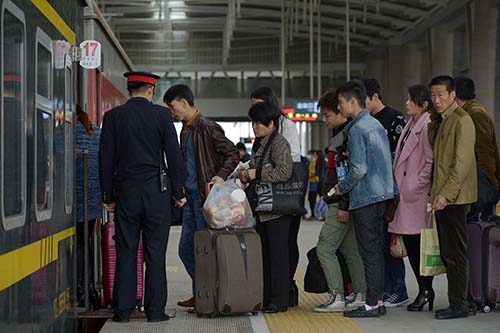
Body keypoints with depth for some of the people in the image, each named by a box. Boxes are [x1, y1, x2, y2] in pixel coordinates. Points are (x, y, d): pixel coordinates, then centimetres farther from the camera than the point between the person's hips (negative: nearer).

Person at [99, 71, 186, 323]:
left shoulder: (113, 116, 1)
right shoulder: (161, 115, -2)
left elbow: (106, 159, 2)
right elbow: (174, 156, -3)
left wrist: (108, 196, 8)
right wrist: (179, 192, 4)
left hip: (125, 192, 1)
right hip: (157, 192, -1)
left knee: (126, 252, 6)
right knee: (155, 253, 3)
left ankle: (123, 309, 6)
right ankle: (155, 309, 4)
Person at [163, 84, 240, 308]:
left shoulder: (207, 128, -10)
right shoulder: (185, 131, 17)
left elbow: (233, 154, -11)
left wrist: (221, 176, -22)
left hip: (205, 195, -9)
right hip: (190, 197, 9)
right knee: (186, 249, 10)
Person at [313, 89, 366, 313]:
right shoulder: (339, 134, 17)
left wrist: (344, 206, -22)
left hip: (341, 204, -10)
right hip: (341, 203, 10)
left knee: (325, 248, -8)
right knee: (350, 250, 11)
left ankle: (337, 297, -6)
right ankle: (361, 295, 15)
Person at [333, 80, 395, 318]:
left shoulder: (357, 130, -14)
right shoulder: (376, 124, 14)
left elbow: (358, 169, -18)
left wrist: (341, 187, -3)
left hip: (365, 198, -9)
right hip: (381, 194, 9)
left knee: (369, 251, -5)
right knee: (376, 249, 12)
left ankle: (372, 304, -2)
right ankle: (378, 300, 16)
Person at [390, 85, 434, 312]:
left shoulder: (427, 126, -12)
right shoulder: (410, 125, 16)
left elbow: (431, 162, -16)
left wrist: (417, 186, -14)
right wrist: (399, 186, 14)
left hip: (418, 195, -9)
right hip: (406, 192, 9)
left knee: (419, 244, -4)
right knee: (409, 244, 9)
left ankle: (425, 291, 4)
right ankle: (424, 290, 17)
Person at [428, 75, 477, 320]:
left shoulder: (461, 120, -11)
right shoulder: (436, 121, 17)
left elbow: (462, 163, -17)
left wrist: (446, 194, -21)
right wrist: (435, 192, 13)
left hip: (455, 198, -9)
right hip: (441, 196, 9)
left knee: (455, 254, -5)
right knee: (447, 253, 11)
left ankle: (459, 305, 1)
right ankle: (458, 301, 17)